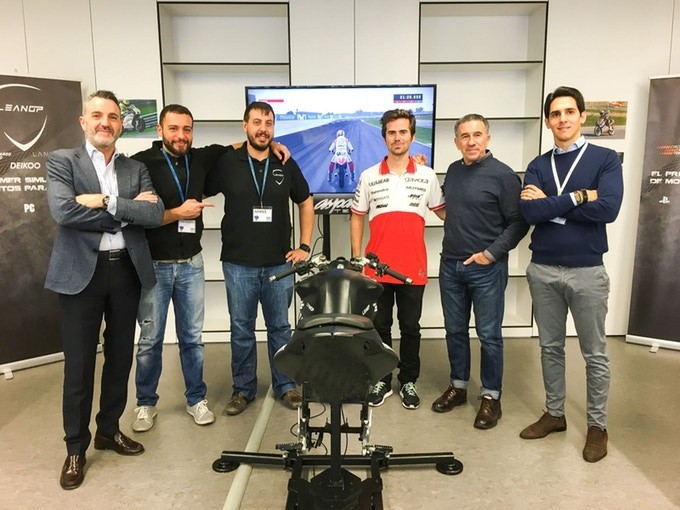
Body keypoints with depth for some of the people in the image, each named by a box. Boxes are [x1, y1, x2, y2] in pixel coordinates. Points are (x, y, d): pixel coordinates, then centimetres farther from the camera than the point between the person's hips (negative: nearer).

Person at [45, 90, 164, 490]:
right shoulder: (62, 161, 0)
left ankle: (109, 430, 33)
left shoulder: (136, 169, 10)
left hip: (127, 270, 4)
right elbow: (63, 211, -18)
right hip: (81, 272, -3)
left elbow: (155, 214, -6)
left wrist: (106, 202, -16)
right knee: (79, 364, 5)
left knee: (121, 357, 14)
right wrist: (129, 210, -13)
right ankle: (76, 448, 22)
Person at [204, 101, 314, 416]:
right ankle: (243, 389, 26)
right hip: (238, 264, -1)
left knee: (280, 328, 12)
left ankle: (285, 386, 27)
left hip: (279, 263, 1)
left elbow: (306, 203, 13)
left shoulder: (286, 164, 4)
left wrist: (304, 246, 7)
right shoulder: (226, 162, -2)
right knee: (241, 330, 10)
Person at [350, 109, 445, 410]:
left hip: (413, 268, 0)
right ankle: (381, 380, 27)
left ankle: (408, 382, 27)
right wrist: (356, 258, 2)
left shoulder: (427, 177, 2)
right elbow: (357, 218, 7)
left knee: (410, 328, 11)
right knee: (379, 327, 12)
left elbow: (443, 212, 11)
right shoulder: (369, 177, 2)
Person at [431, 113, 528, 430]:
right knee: (455, 330, 14)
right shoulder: (453, 171, 9)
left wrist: (491, 253, -14)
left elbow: (518, 222, -9)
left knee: (489, 335, 5)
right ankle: (458, 387, 30)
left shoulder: (502, 175, -9)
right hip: (450, 266, 6)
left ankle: (491, 397, 20)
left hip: (487, 269, -5)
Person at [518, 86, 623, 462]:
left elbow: (608, 208, -19)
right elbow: (528, 212, -12)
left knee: (594, 353, 9)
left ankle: (597, 425, 25)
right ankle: (554, 413, 30)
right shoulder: (538, 166, 5)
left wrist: (549, 204, -14)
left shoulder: (605, 159, -3)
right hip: (543, 270, 3)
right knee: (550, 347, 14)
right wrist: (579, 198, -16)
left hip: (586, 271, -3)